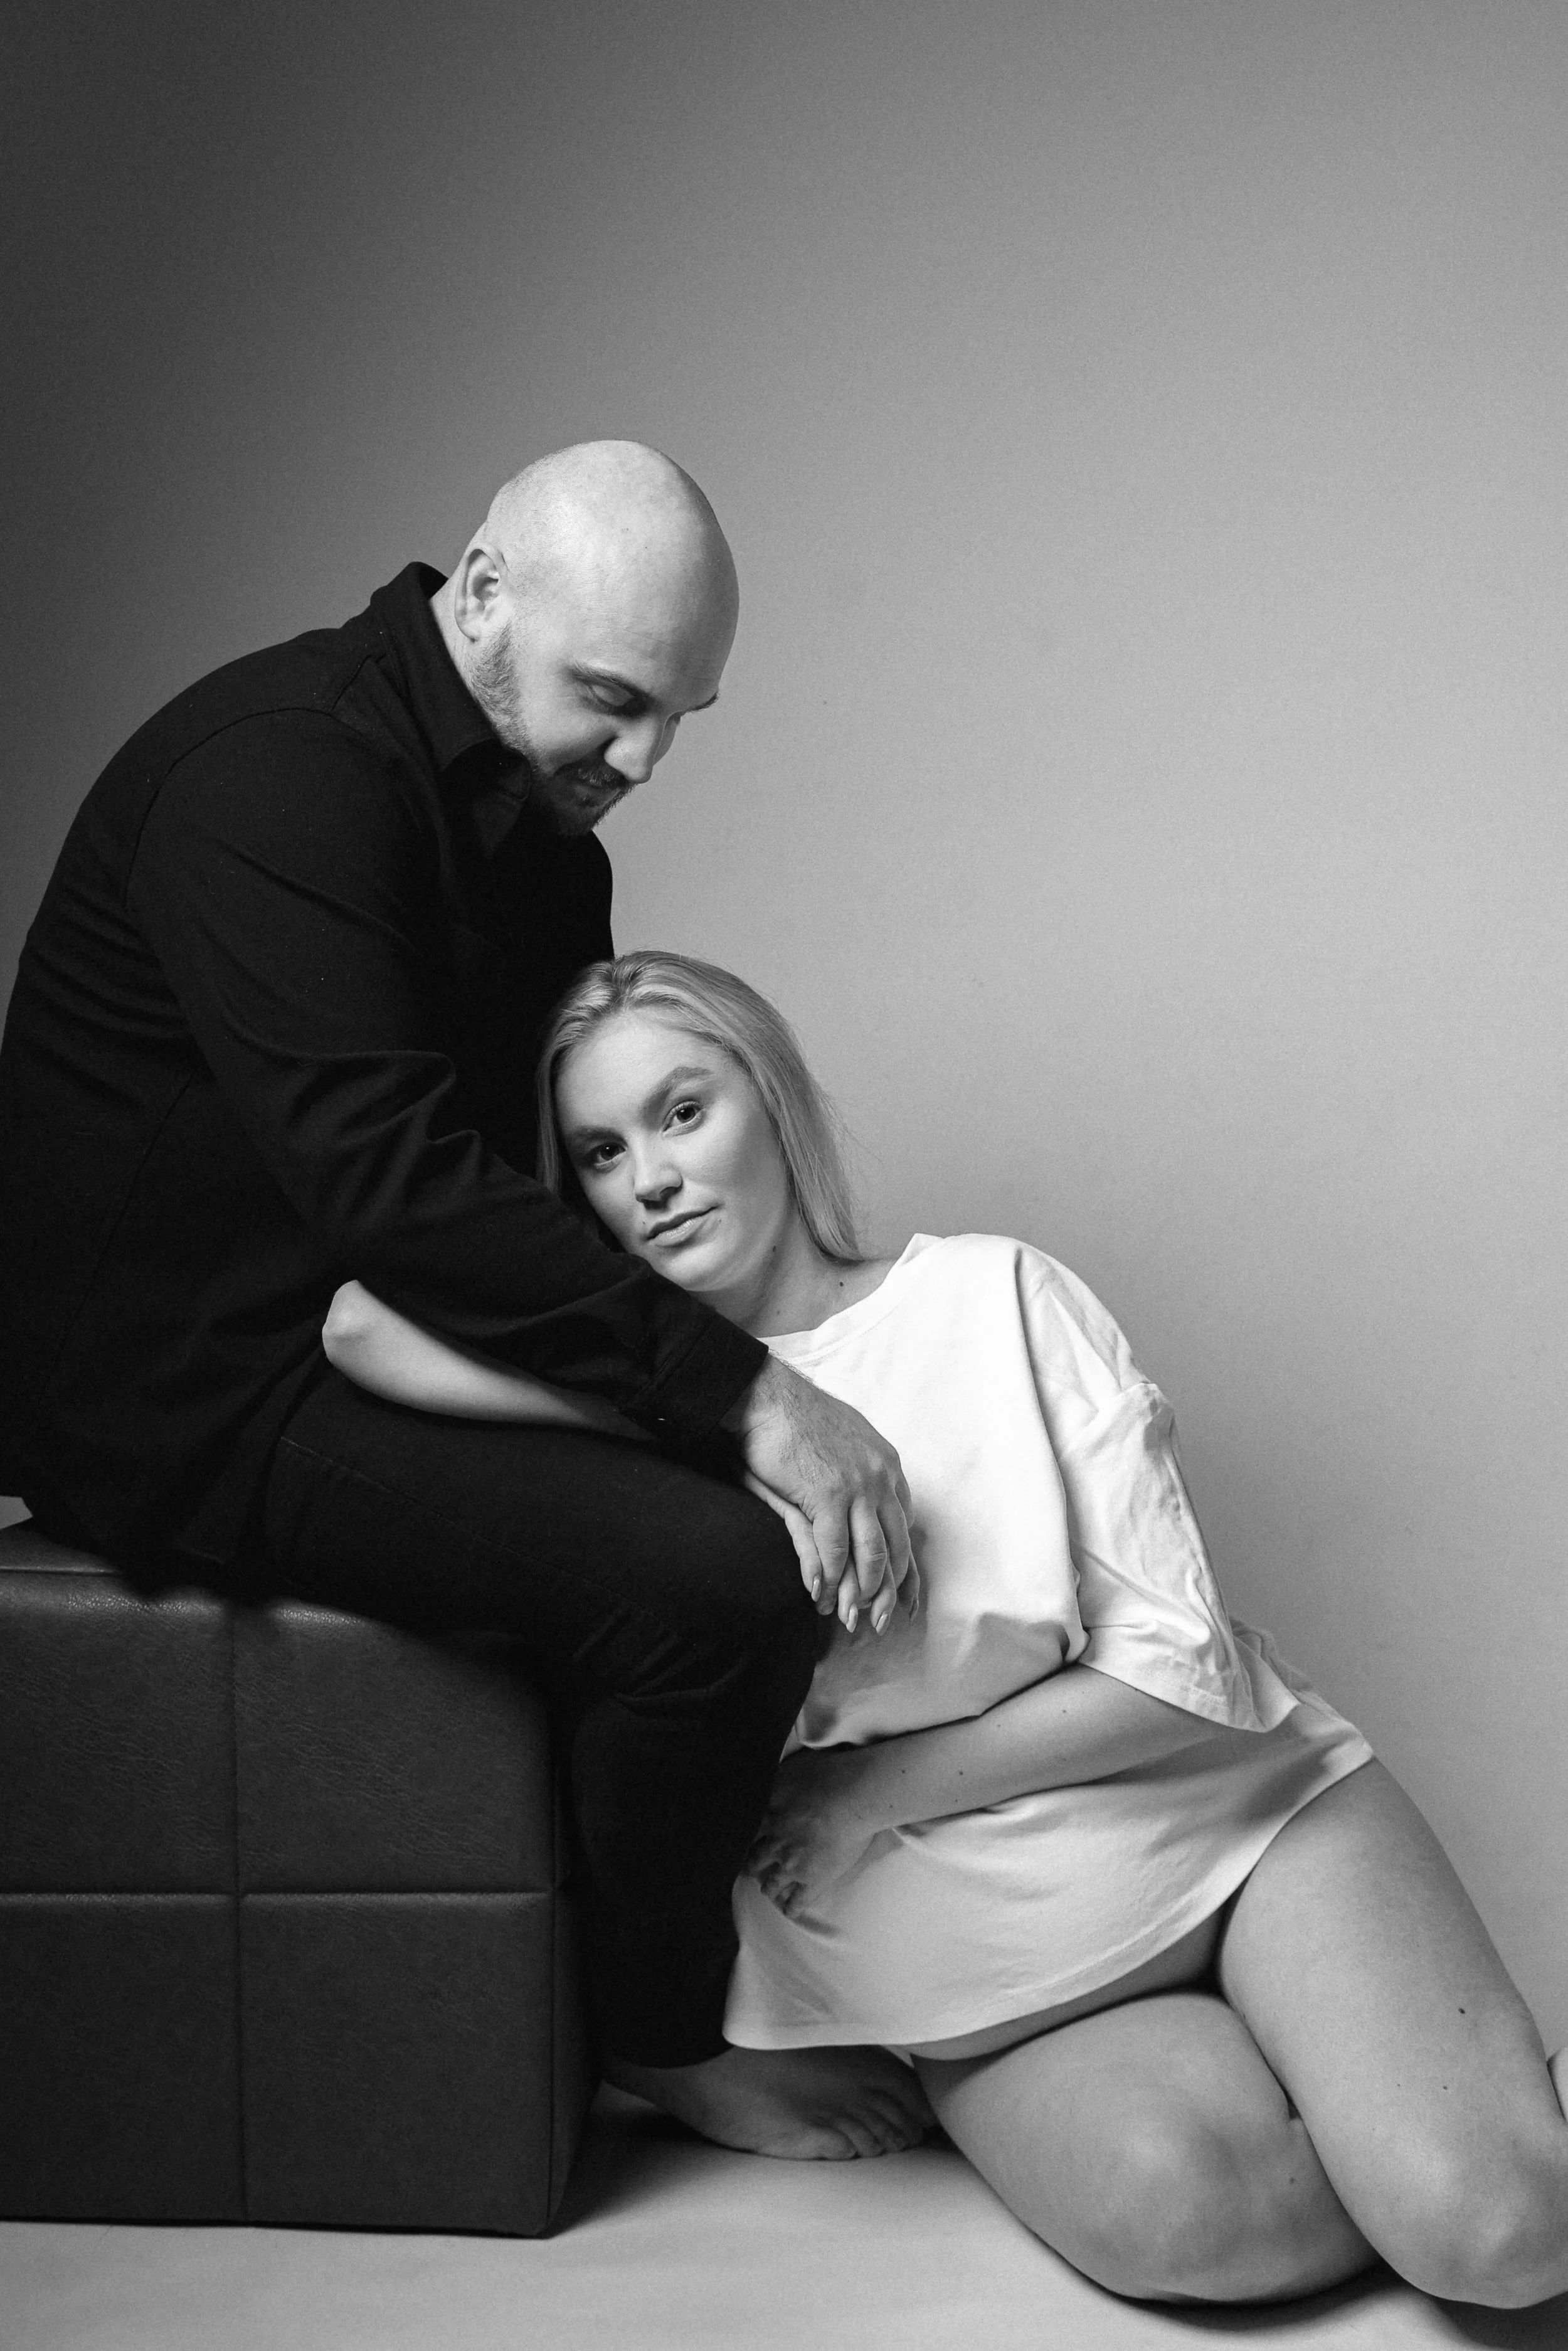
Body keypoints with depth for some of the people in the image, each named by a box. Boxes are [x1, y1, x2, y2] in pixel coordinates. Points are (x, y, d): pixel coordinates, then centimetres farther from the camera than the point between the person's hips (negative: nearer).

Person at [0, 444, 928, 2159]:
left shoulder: (531, 811, 10)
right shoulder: (281, 773, -21)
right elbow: (392, 1176, -31)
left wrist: (756, 1369, 1)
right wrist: (735, 1390, -32)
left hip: (362, 1334, 10)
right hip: (189, 1393, -10)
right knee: (715, 1570, -24)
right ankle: (667, 2037, 0)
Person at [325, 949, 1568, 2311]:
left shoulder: (990, 1295, -3)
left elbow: (1181, 1669, -6)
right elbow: (366, 1326, -22)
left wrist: (866, 1792, -9)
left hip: (1239, 1809, -1)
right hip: (998, 1981, 1)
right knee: (1172, 2206, -31)